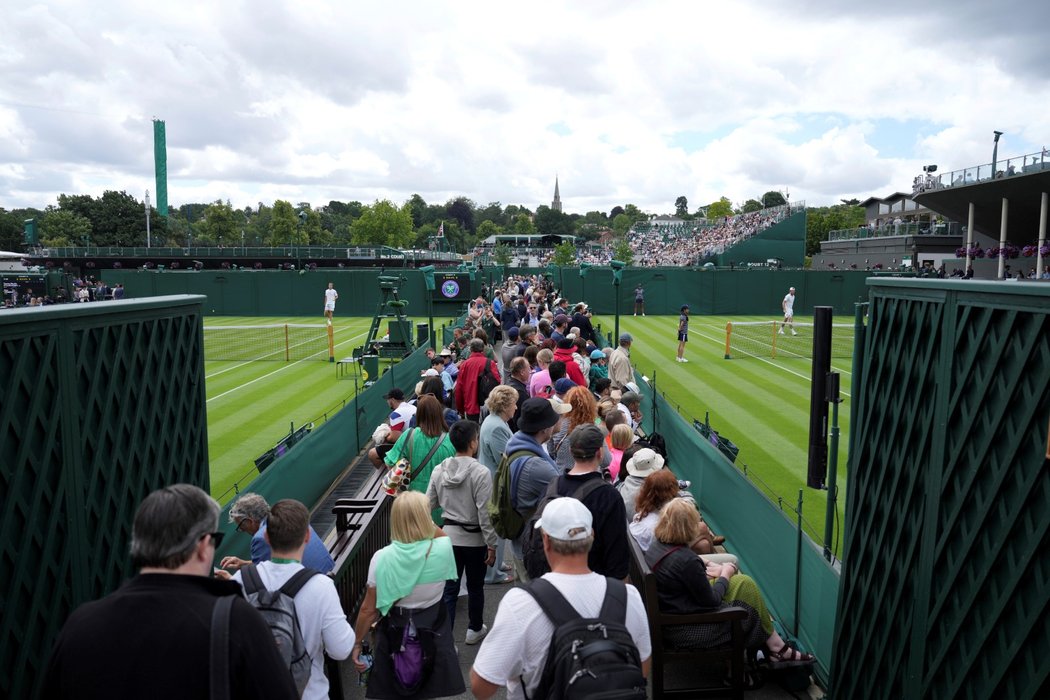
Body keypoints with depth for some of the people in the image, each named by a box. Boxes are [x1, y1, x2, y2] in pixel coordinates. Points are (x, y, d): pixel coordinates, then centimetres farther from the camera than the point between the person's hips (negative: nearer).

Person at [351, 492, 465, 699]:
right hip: (433, 633, 1)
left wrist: (357, 643, 3)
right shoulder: (443, 549, -16)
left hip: (394, 635, -1)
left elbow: (368, 609, -10)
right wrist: (423, 517, -3)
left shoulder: (382, 558, -18)